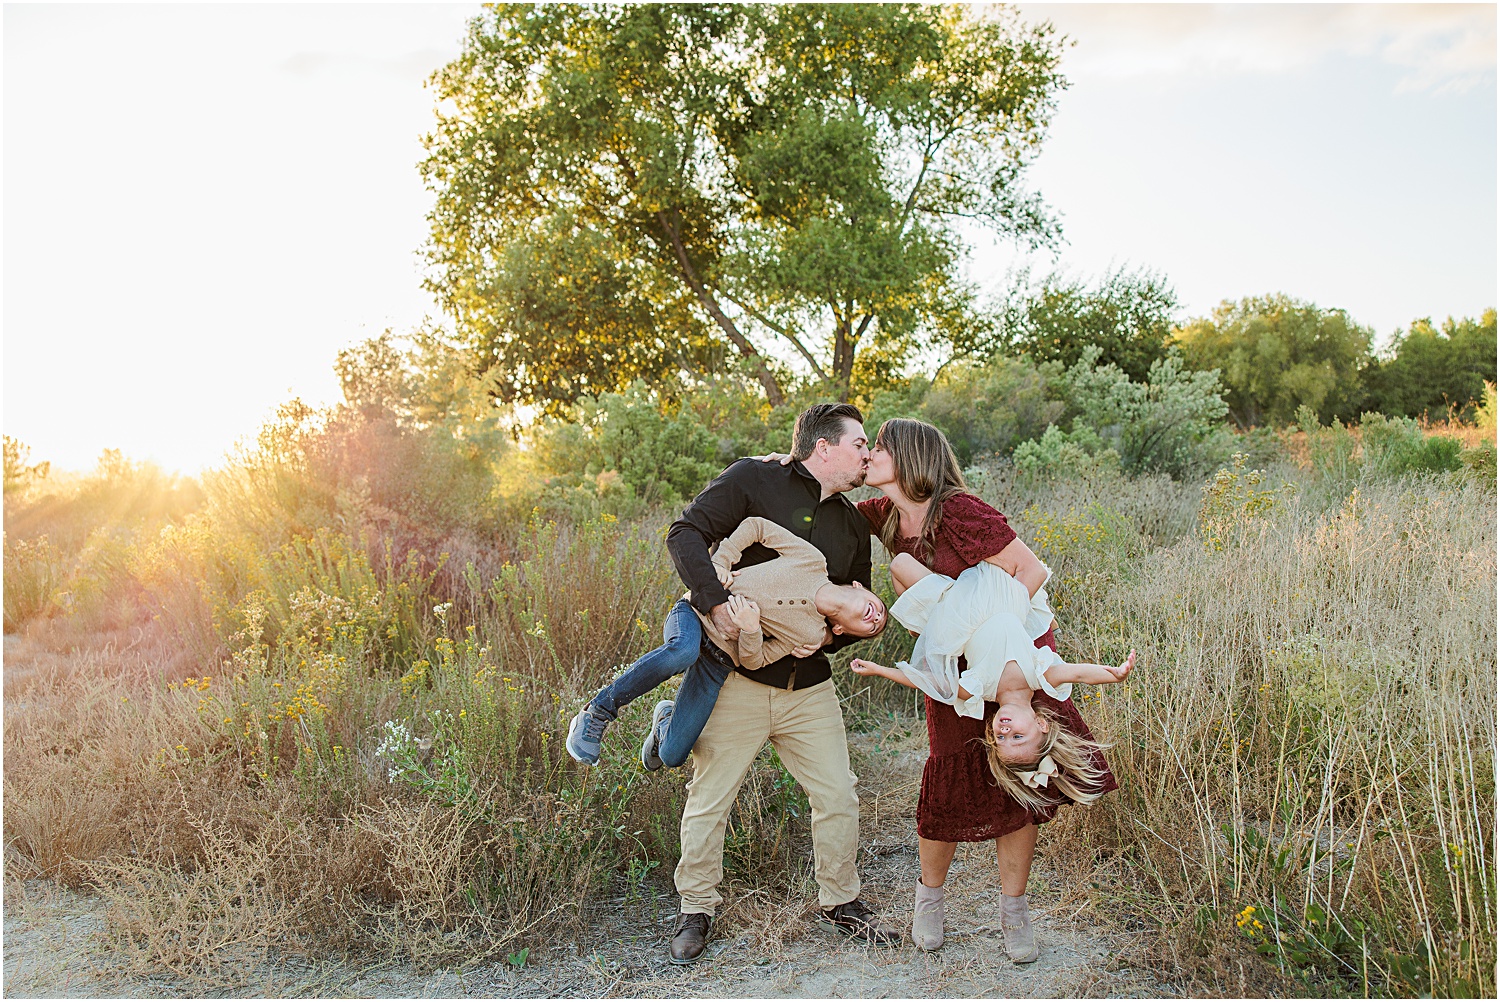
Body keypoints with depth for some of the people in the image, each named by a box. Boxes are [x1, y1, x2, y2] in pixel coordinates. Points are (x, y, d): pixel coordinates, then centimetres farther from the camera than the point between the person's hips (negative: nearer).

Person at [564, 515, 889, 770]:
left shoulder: (814, 636, -1)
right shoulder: (812, 560, -6)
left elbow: (754, 661, -6)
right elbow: (756, 526, -1)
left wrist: (752, 629, -26)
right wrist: (721, 561, -13)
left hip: (719, 663, 2)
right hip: (697, 612, -2)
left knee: (673, 755, -10)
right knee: (683, 652, -39)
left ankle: (665, 719, 27)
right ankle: (598, 712, -22)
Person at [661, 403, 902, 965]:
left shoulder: (852, 524, 12)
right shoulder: (753, 481, -6)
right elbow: (686, 534, -16)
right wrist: (714, 600, -29)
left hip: (809, 687, 5)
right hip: (737, 677, -5)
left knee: (838, 797, 7)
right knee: (709, 799, 4)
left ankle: (839, 903, 29)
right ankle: (696, 908, 24)